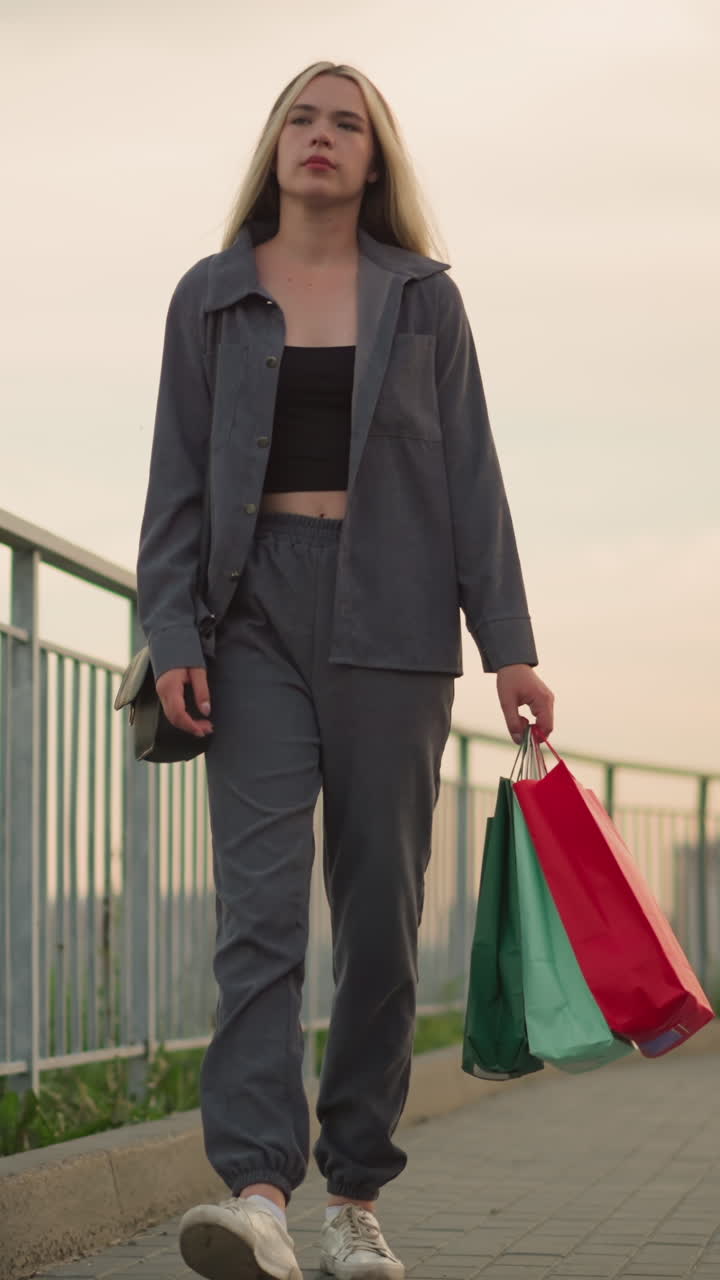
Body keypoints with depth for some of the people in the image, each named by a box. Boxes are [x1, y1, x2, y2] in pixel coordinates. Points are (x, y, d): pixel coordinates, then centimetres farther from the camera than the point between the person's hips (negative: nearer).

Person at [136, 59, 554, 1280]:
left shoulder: (424, 299, 10)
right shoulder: (211, 297, 10)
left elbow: (470, 480, 7)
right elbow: (176, 483, 7)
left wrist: (509, 645, 0)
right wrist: (172, 637, -6)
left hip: (392, 622, 1)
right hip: (257, 616, -1)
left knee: (381, 911, 2)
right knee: (259, 903, -13)